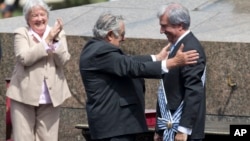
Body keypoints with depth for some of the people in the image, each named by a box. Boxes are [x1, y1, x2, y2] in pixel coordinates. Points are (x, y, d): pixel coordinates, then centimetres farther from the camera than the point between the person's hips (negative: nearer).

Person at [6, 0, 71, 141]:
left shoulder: (58, 34, 9)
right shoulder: (21, 33, 1)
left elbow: (63, 61, -3)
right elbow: (24, 58, -16)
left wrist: (55, 40, -16)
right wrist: (47, 41, -15)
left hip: (50, 96, 2)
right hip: (24, 96, -2)